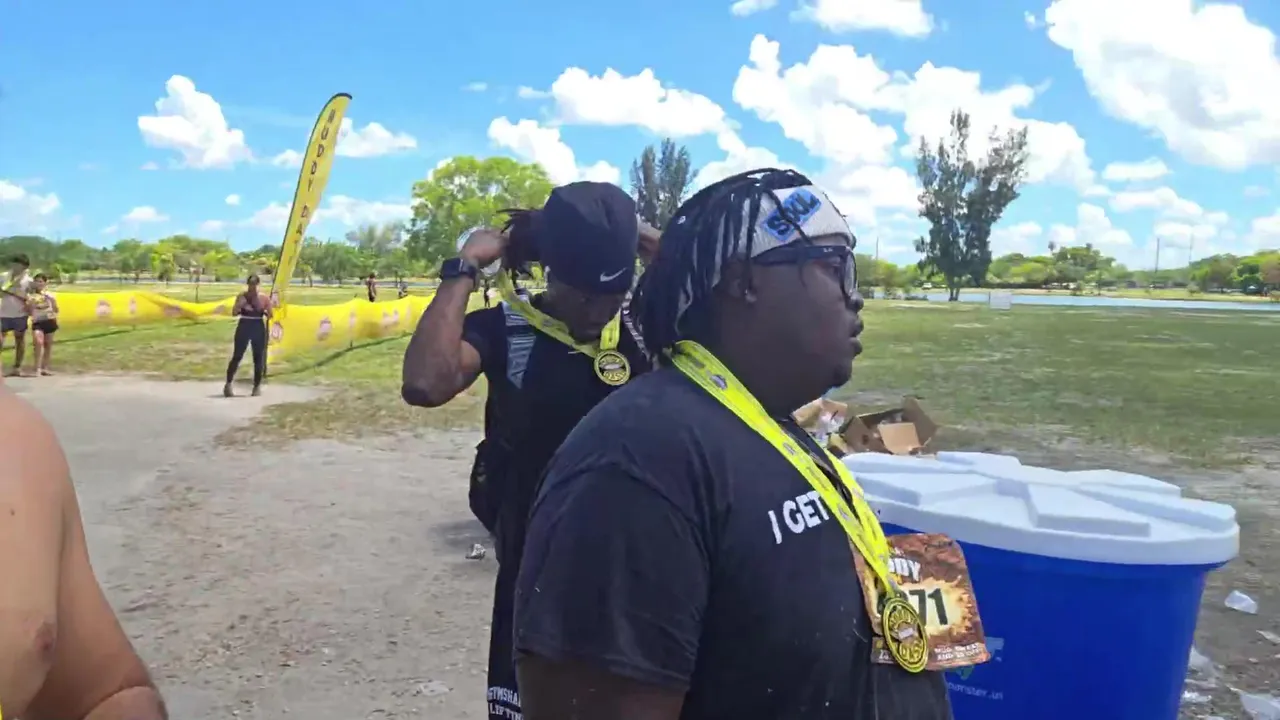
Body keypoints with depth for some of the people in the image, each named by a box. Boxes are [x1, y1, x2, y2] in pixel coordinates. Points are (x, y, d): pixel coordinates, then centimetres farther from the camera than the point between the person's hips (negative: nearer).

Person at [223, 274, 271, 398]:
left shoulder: (263, 298, 0)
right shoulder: (241, 296, -1)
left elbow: (270, 315, 2)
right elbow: (234, 313, -4)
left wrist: (263, 310, -16)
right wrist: (239, 305, -21)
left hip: (258, 329, 1)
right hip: (243, 328, -1)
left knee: (258, 358, 4)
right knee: (237, 357, -2)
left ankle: (257, 386, 12)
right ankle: (228, 384, 5)